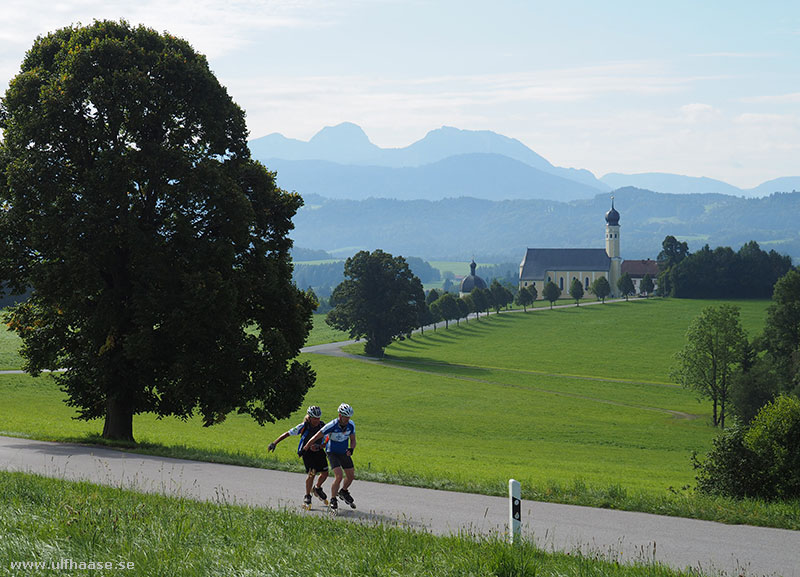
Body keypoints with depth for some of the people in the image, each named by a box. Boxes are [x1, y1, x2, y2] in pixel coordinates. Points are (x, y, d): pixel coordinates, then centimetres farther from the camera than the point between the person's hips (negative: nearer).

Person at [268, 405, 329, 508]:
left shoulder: (322, 425, -11)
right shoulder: (303, 427, -20)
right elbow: (287, 434, -14)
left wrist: (319, 447, -28)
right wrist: (274, 443, -17)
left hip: (318, 450, 4)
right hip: (306, 451, -4)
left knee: (325, 473, 1)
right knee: (312, 472, -20)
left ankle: (318, 489, 33)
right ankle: (307, 497, -5)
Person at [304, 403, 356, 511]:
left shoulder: (351, 425, -13)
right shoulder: (332, 426, -27)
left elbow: (353, 440, 2)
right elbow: (315, 438, -20)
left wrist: (351, 449, -21)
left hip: (344, 452, 5)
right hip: (332, 453, -5)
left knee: (351, 476, 9)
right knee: (339, 476, -20)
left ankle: (343, 492, 39)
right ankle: (333, 500, -3)